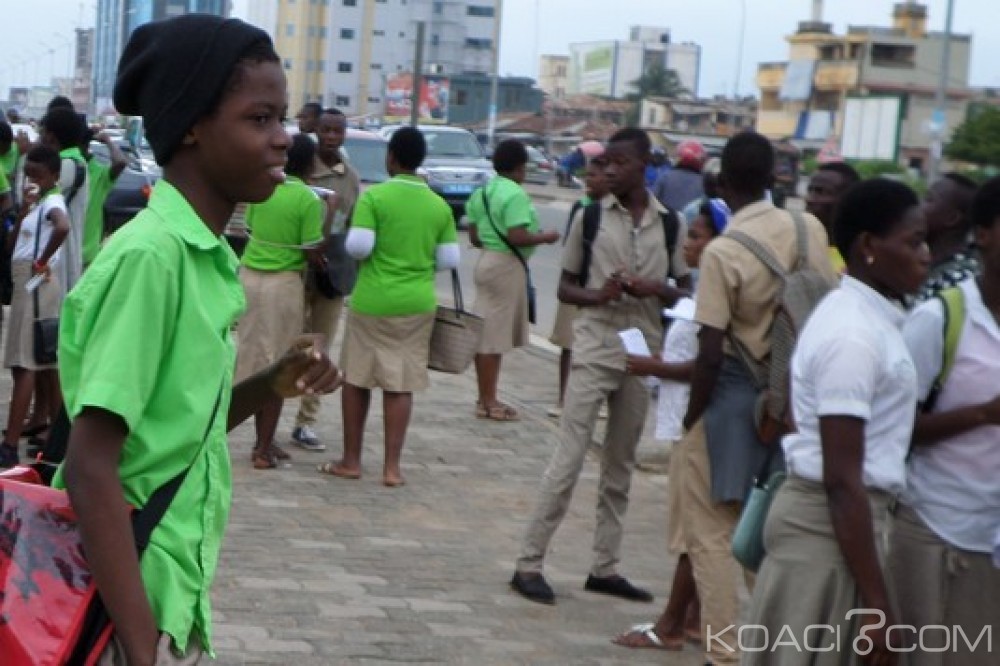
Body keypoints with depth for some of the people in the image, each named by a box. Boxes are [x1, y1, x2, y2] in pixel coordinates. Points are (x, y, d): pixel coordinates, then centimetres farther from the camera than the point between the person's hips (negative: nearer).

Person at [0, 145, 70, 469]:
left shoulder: (52, 201, -11)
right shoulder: (36, 204, 17)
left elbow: (63, 227, -35)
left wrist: (41, 261, -23)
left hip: (36, 284, -10)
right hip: (28, 285, 10)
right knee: (46, 363, 11)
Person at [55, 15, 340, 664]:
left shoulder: (204, 256, 7)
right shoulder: (150, 254, -19)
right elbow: (91, 467, -23)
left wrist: (272, 385, -1)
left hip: (176, 589, 8)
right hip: (133, 602, -8)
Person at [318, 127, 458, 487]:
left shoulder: (374, 197, -9)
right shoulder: (439, 206, 1)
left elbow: (358, 246, -16)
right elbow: (449, 260, 3)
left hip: (372, 301, -3)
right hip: (417, 304, 3)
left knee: (356, 380, 10)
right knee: (400, 385, 6)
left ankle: (351, 460, 16)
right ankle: (392, 467, 7)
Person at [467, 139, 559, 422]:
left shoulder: (482, 193, 10)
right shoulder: (516, 195, -16)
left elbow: (474, 238, 12)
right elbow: (517, 237, -24)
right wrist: (545, 237, -9)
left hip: (486, 260, 9)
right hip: (507, 266, -9)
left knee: (486, 333, 13)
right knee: (495, 335, -4)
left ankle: (485, 398, 19)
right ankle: (489, 402, 2)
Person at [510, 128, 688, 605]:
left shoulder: (669, 223, 4)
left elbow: (681, 292, 11)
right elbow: (565, 287, 3)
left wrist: (658, 290, -12)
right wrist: (598, 294, -17)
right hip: (595, 349, -3)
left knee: (620, 466, 10)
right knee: (569, 459, -7)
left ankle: (605, 567, 19)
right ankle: (529, 563, -1)